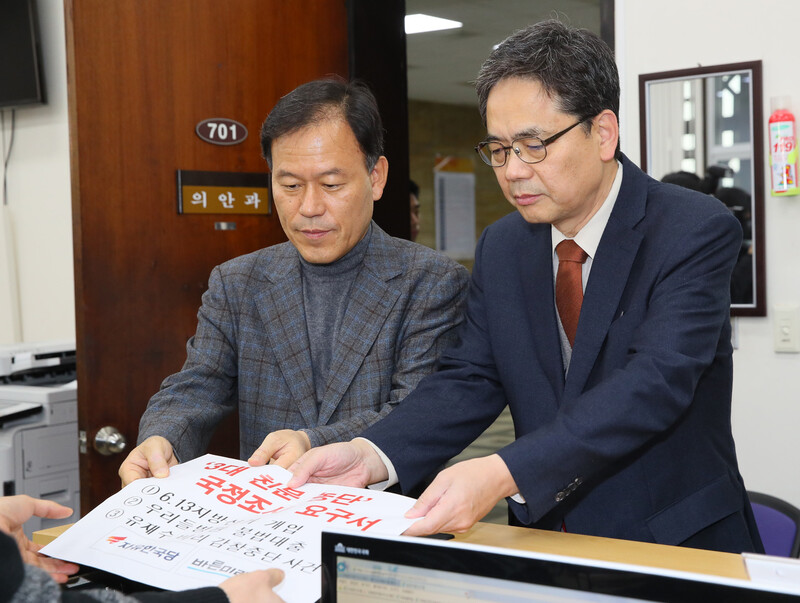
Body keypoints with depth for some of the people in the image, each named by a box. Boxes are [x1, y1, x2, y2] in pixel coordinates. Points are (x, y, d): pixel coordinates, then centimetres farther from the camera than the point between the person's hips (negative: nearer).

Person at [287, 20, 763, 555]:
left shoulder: (698, 233, -12)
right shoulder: (502, 248, 7)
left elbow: (656, 383, -25)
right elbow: (471, 379, 1)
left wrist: (503, 473, -37)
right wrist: (370, 455, -19)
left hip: (679, 548, -4)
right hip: (546, 540, 4)